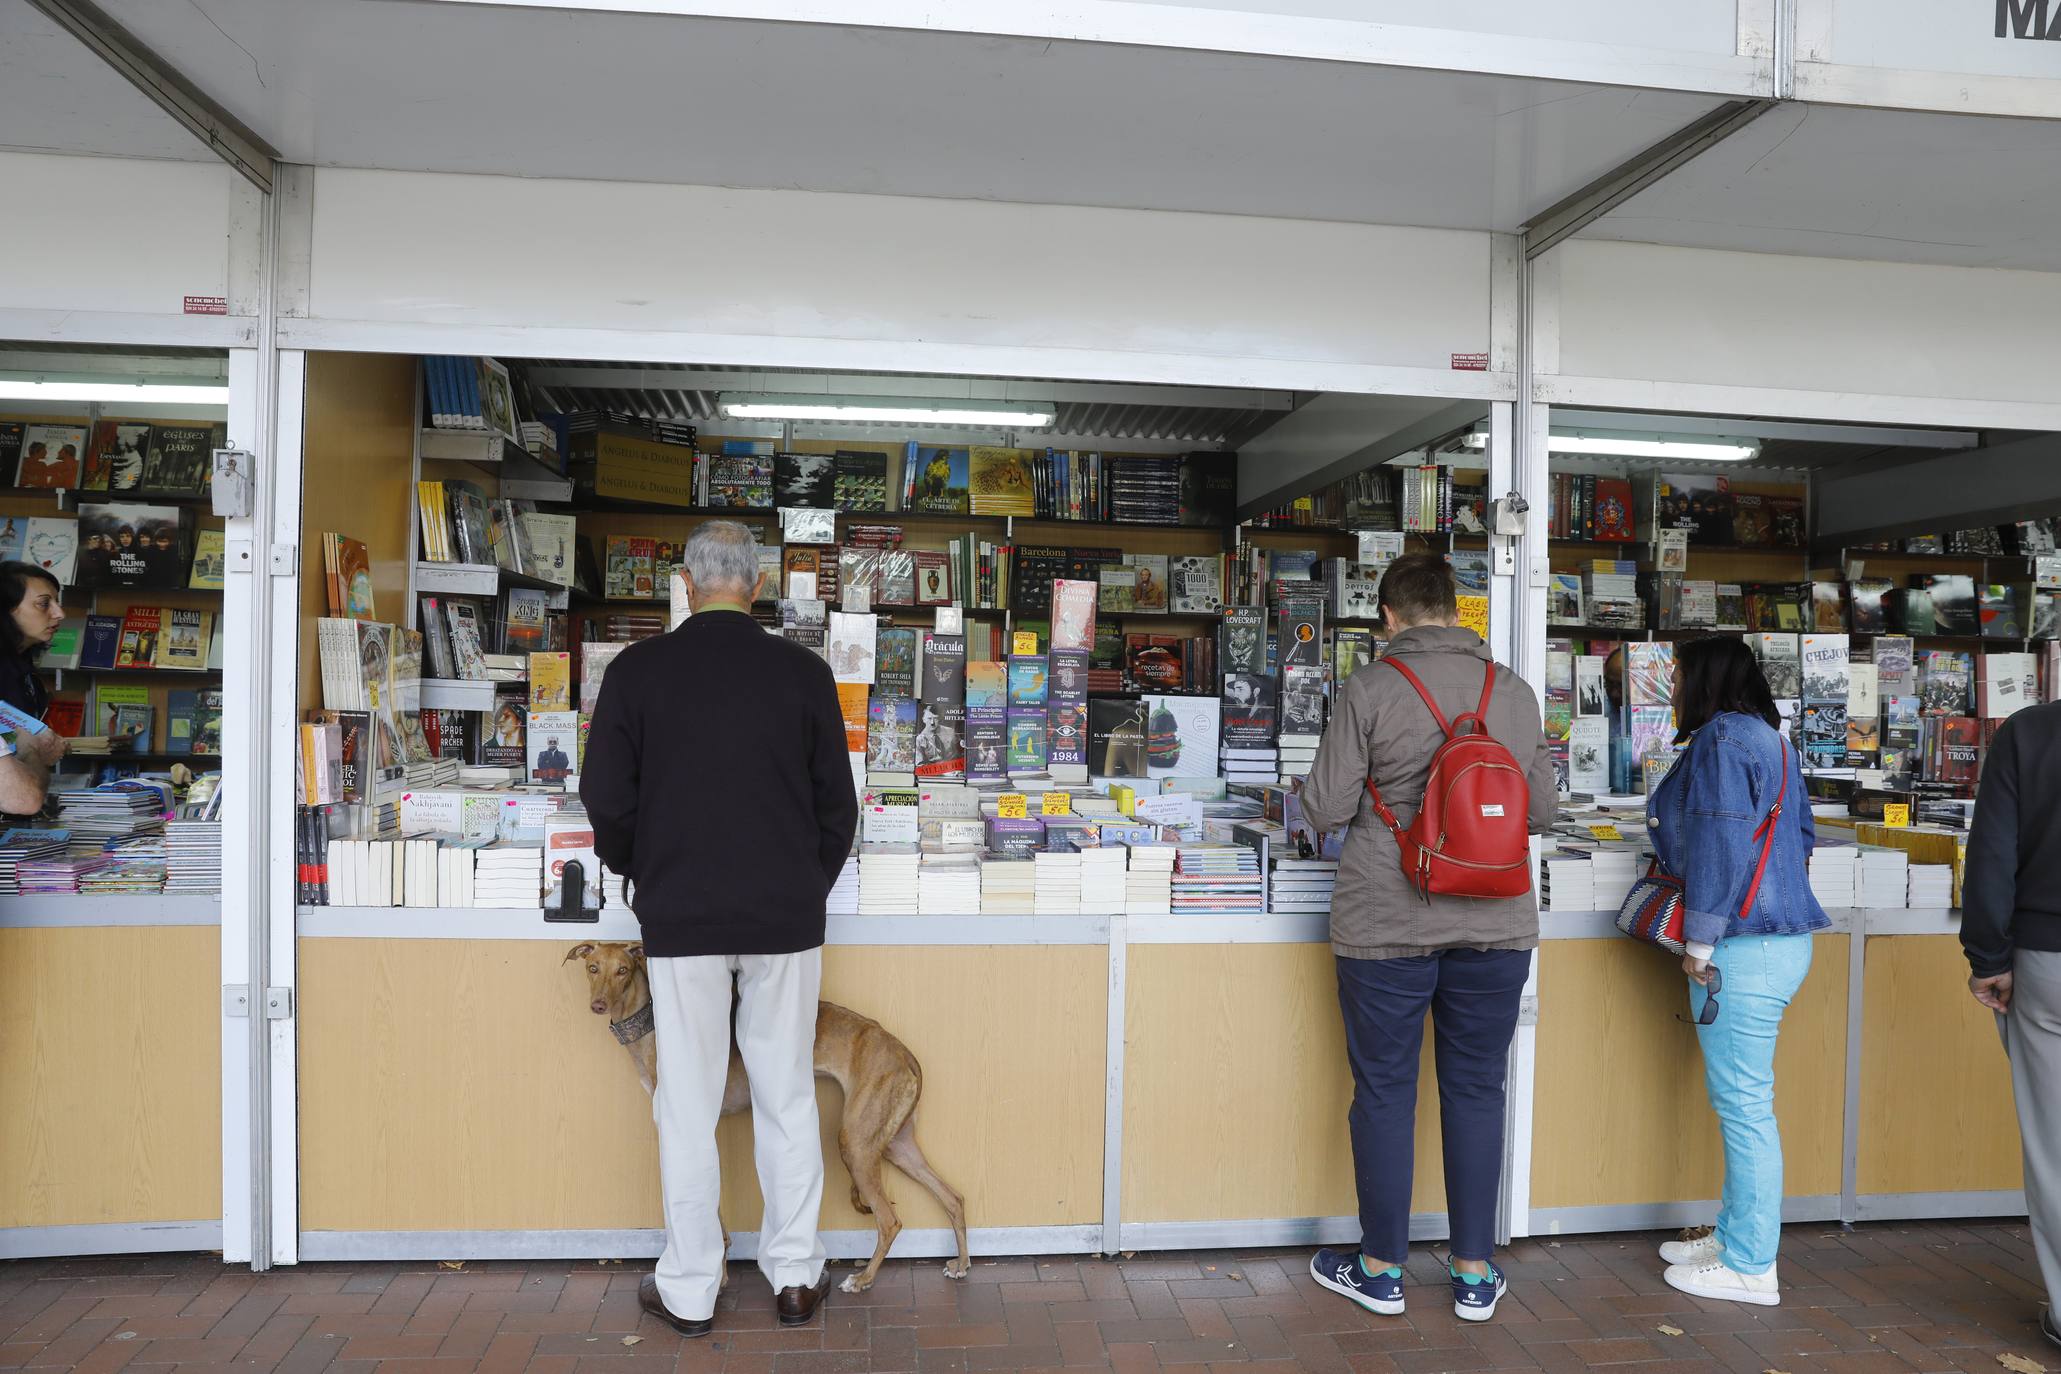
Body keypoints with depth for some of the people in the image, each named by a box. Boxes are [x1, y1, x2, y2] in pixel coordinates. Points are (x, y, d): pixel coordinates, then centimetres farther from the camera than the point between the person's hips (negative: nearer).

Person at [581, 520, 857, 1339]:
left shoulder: (638, 671, -4)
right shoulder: (803, 673, -2)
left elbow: (605, 798, -1)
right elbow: (838, 803, 2)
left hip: (680, 915, -1)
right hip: (786, 916, 1)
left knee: (688, 1106, 9)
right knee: (787, 1098, 12)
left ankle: (689, 1290, 19)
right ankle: (794, 1274, 21)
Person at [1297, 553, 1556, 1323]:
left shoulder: (1370, 688, -10)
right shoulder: (1515, 692, 2)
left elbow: (1327, 810, -10)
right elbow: (1543, 810, 8)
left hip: (1387, 927, -3)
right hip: (1495, 926, 4)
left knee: (1384, 1093, 9)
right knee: (1476, 1092, 14)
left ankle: (1381, 1271, 23)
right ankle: (1475, 1275, 24)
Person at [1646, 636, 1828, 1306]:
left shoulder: (1722, 738, -12)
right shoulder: (1770, 740, 19)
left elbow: (1719, 844, -18)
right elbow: (1800, 836, 23)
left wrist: (1700, 943, -15)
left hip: (1742, 948, -10)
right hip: (1780, 935, 10)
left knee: (1742, 1103, -3)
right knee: (1741, 1100, 16)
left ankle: (1749, 1268, 6)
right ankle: (1736, 1238, 27)